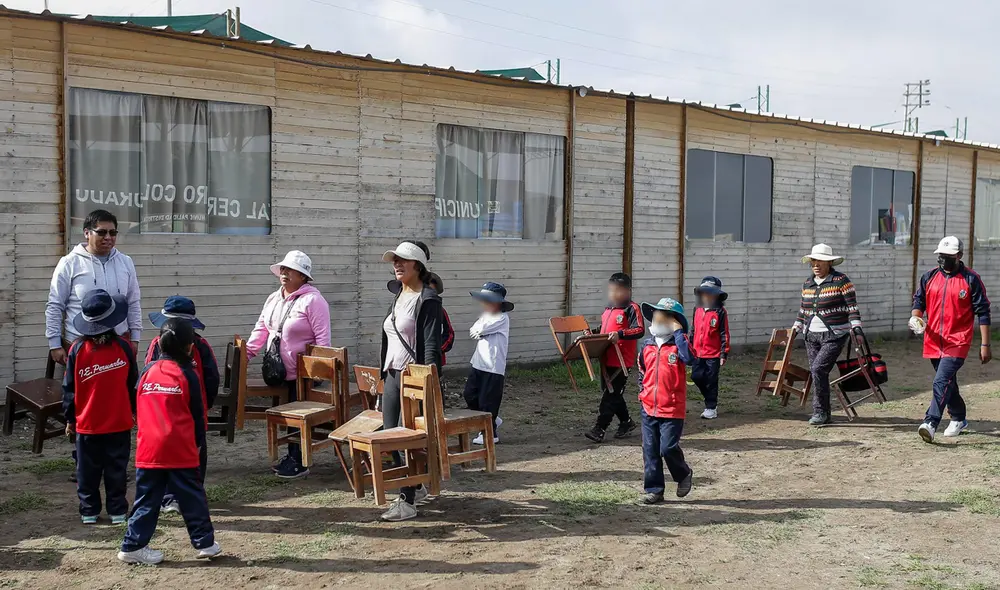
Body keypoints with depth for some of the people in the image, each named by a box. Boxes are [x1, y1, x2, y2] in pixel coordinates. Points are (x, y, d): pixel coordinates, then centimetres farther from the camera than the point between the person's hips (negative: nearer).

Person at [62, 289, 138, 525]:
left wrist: (69, 418, 10)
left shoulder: (77, 349, -8)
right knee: (116, 469, 9)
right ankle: (117, 511, 13)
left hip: (87, 424, 0)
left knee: (88, 470, 12)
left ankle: (89, 511, 18)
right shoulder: (123, 347, -8)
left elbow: (69, 388, -1)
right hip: (119, 423, 0)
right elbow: (133, 383, 1)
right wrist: (135, 411, 14)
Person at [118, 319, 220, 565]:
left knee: (147, 499, 10)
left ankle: (133, 546, 11)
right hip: (181, 449, -3)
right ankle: (205, 543, 12)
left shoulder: (147, 371, 6)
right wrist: (199, 442, 14)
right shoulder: (187, 374, -3)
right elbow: (197, 413, 2)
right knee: (192, 497, 6)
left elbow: (139, 409, 16)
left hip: (148, 447, 3)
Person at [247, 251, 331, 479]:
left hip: (302, 373, -8)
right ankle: (292, 456, 27)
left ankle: (299, 463, 7)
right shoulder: (273, 299, 12)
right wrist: (247, 352, 4)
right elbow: (261, 329, 14)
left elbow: (323, 337, -17)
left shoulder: (312, 300, -14)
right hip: (279, 371, 8)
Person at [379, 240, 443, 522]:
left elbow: (432, 345, -16)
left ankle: (407, 502, 2)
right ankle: (416, 487, 28)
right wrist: (383, 373, 20)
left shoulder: (428, 300, -11)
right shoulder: (397, 295, 15)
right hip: (392, 374, 9)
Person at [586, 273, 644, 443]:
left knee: (610, 395, -7)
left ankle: (599, 429, -7)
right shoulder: (608, 309, 17)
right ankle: (626, 422, 31)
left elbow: (640, 330, -19)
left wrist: (620, 334, -31)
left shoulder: (632, 308, -8)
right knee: (613, 393, 15)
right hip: (606, 359, 8)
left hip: (621, 360, -8)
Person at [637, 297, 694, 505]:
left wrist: (679, 332, -24)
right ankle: (654, 489, 17)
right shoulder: (647, 346, 8)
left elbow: (688, 357, -31)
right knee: (650, 451, 7)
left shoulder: (677, 345, -7)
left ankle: (684, 474, 22)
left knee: (668, 448, -7)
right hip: (649, 408, 5)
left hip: (672, 410, -5)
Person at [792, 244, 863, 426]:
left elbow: (852, 307, -8)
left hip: (834, 336, -6)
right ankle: (824, 415, 17)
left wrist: (855, 327, -17)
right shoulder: (807, 283, 12)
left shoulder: (841, 281, -7)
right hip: (811, 336, 6)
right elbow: (802, 310, 21)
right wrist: (795, 329, 19)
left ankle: (820, 412, -7)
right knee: (818, 375, 7)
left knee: (818, 369, -19)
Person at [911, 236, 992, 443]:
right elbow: (919, 300, 14)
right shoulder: (929, 277, 7)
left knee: (942, 382, -18)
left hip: (957, 342, -5)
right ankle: (958, 419, 38)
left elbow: (983, 313, -4)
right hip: (933, 341, 5)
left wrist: (985, 345, -6)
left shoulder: (971, 279, -5)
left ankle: (930, 424, -24)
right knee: (948, 382, 19)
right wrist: (915, 317, -10)